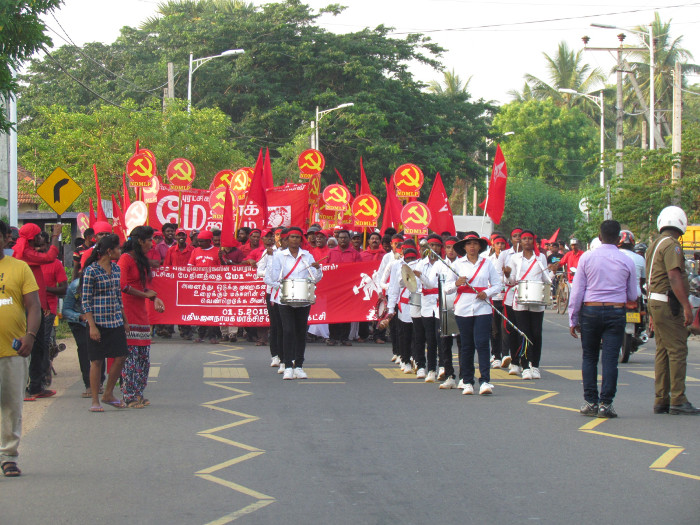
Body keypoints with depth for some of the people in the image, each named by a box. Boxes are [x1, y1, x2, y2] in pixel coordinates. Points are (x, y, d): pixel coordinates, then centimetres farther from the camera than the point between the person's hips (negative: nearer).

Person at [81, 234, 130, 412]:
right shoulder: (91, 271, -10)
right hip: (98, 321, -6)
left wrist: (125, 320, 16)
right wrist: (92, 326, -16)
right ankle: (95, 400, 9)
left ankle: (108, 394, 19)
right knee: (97, 361, 0)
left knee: (120, 357, 3)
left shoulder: (116, 268, 10)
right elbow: (86, 301, -10)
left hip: (116, 321, 7)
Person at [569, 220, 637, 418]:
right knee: (610, 359, 0)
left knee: (589, 357, 10)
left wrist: (573, 320, 5)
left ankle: (590, 402, 9)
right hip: (616, 312, 0)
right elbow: (632, 296, 7)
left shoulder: (586, 257, -2)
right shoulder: (626, 261, 0)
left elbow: (577, 291, -2)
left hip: (590, 311, 0)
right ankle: (605, 404, -2)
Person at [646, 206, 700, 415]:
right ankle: (678, 401, -8)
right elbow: (674, 276, -22)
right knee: (678, 351, -8)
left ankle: (661, 400, 13)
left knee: (663, 351, 11)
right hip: (669, 304, -10)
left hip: (655, 302, 10)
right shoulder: (671, 245, -12)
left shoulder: (654, 245, 17)